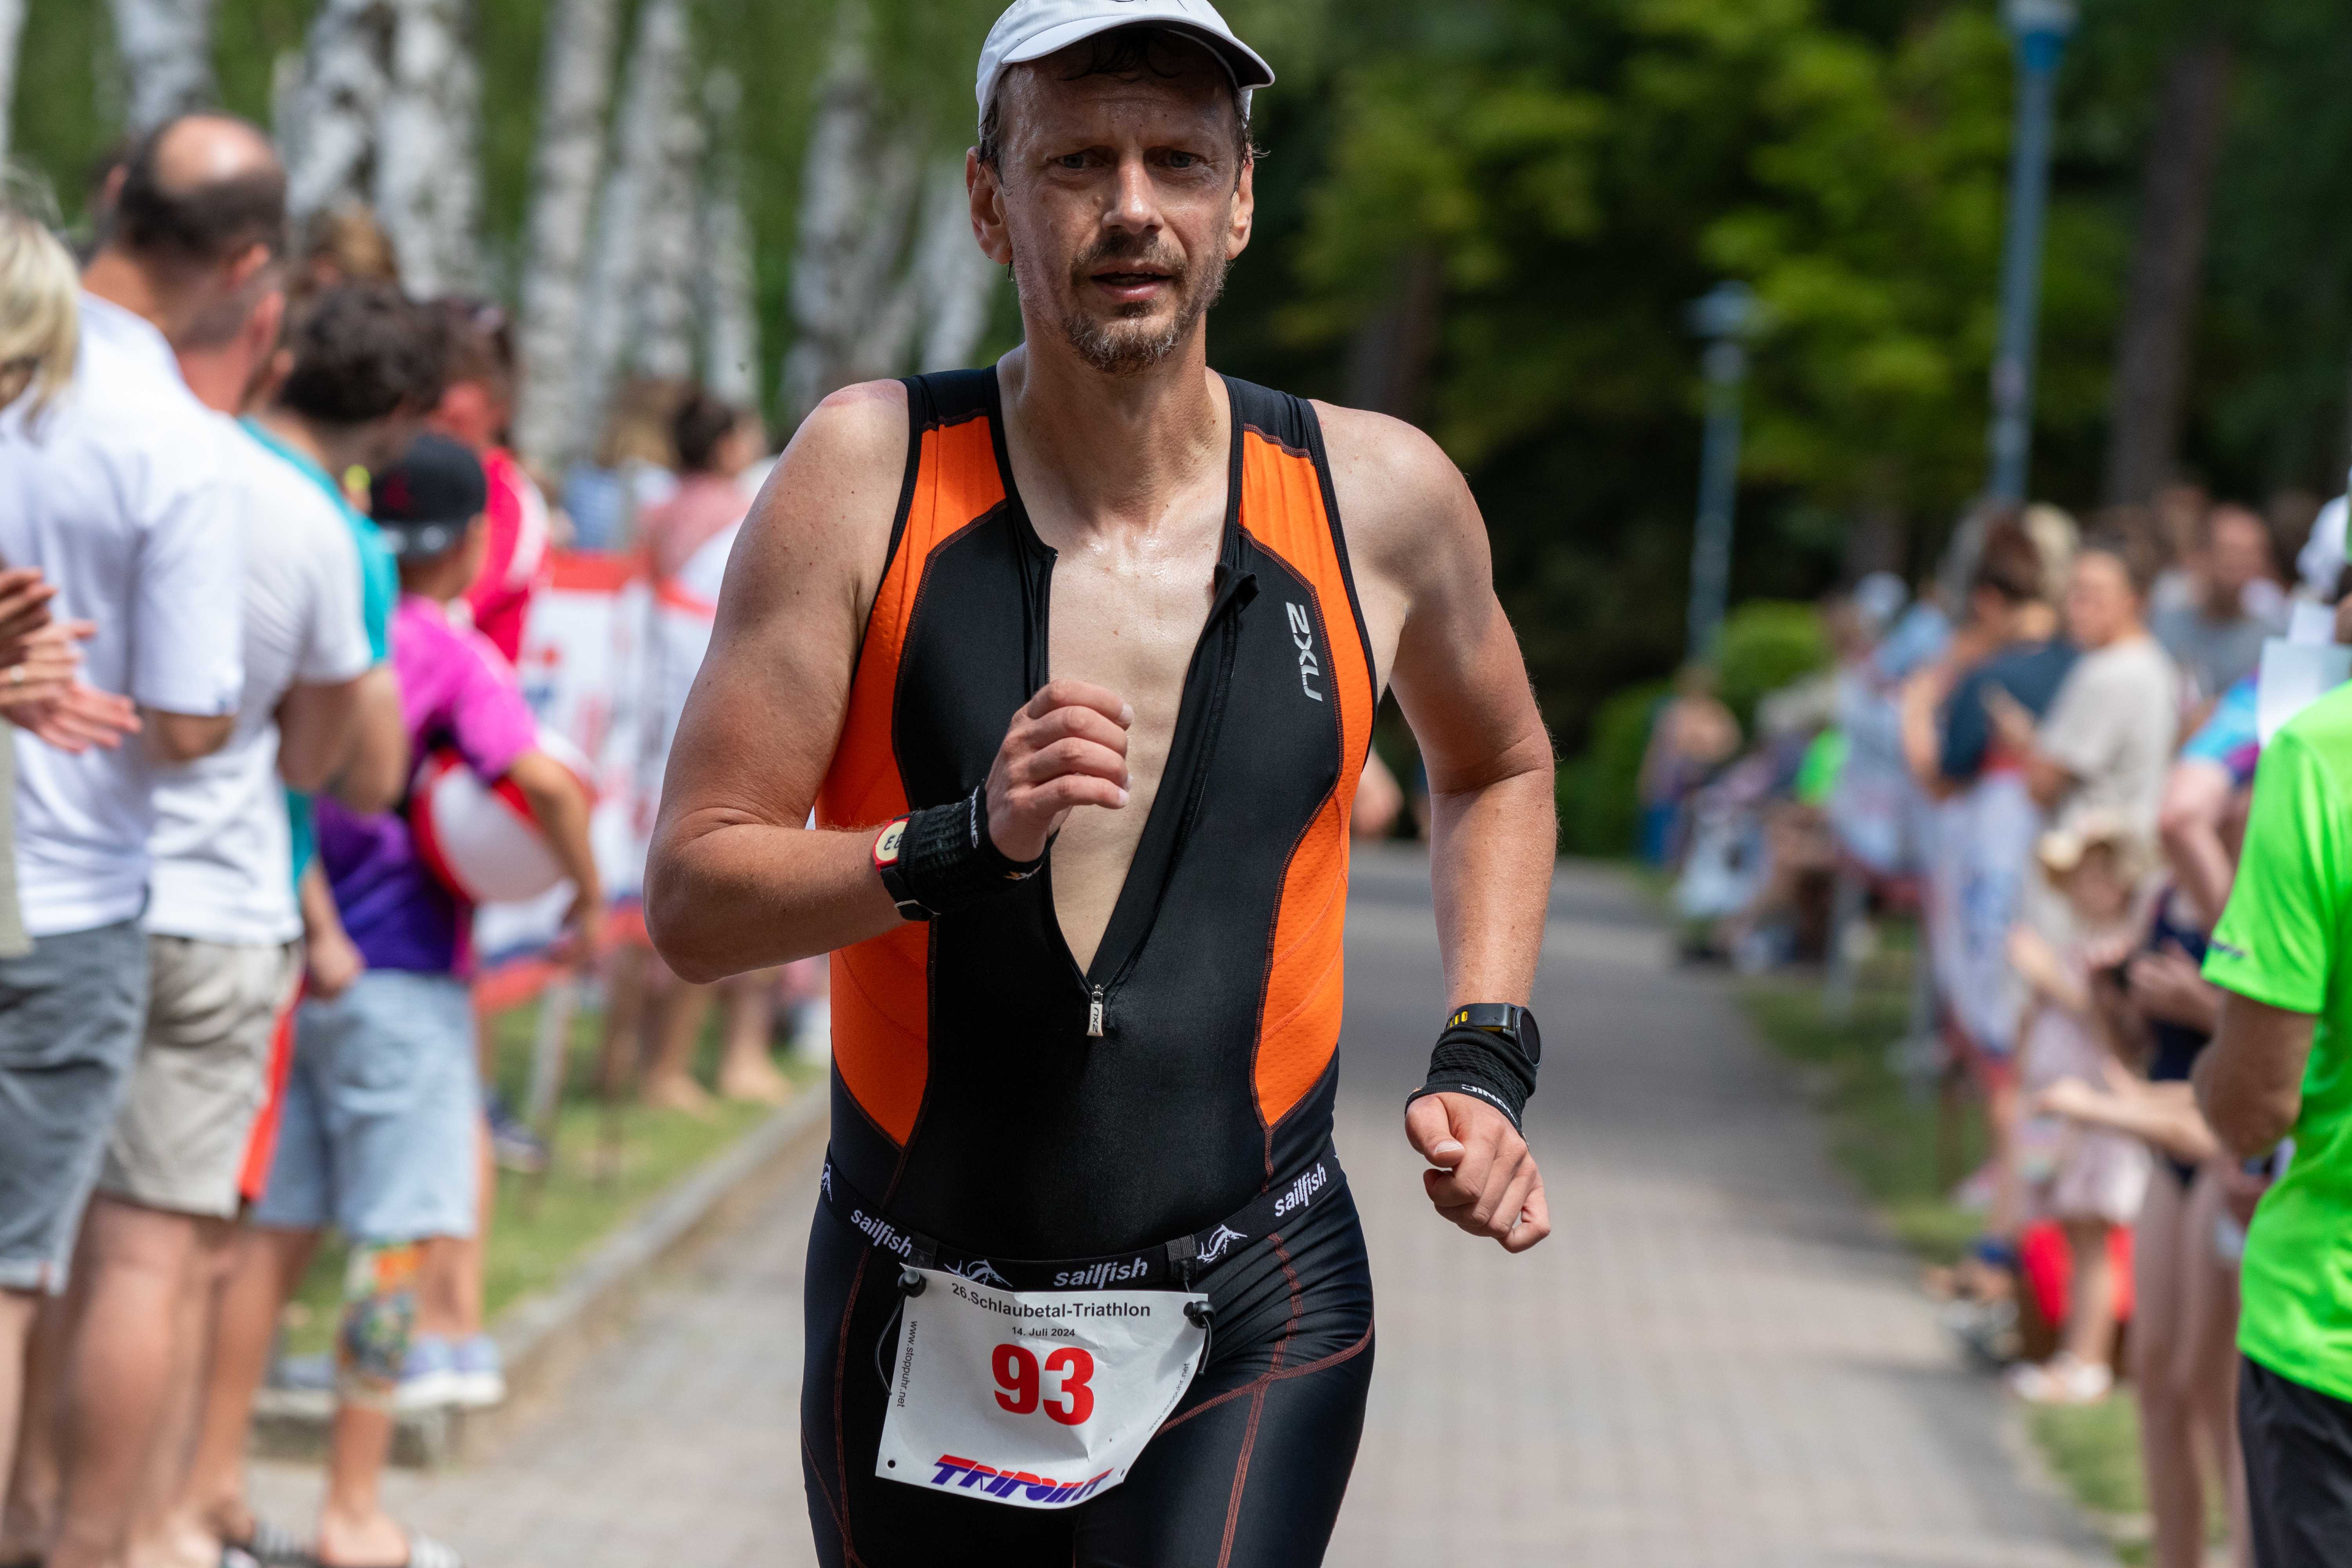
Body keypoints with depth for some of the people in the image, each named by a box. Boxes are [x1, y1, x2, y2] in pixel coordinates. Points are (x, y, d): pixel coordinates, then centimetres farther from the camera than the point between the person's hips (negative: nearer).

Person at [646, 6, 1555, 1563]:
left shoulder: (1376, 497, -2)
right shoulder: (872, 470, -7)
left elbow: (1501, 768, 21)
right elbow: (692, 897, -8)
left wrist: (1486, 1061, 8)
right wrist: (964, 844, -24)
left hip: (1254, 1324, -1)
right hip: (918, 1321, 1)